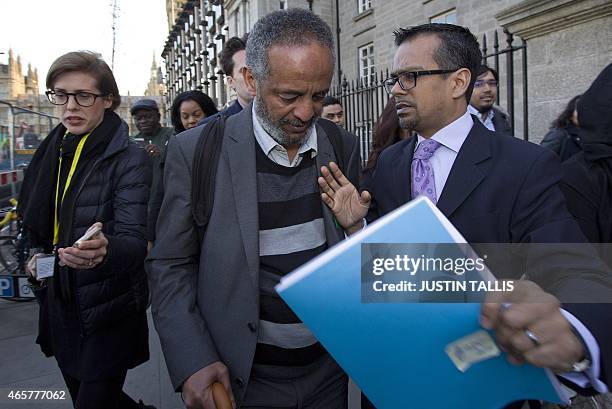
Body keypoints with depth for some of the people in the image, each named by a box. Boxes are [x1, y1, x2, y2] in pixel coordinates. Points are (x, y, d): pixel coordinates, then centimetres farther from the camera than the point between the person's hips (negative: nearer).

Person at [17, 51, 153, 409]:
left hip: (107, 313, -7)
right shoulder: (52, 153, 4)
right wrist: (40, 255, 3)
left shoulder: (130, 160, -16)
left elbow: (134, 239, -26)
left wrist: (104, 250, -46)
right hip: (59, 306, 7)